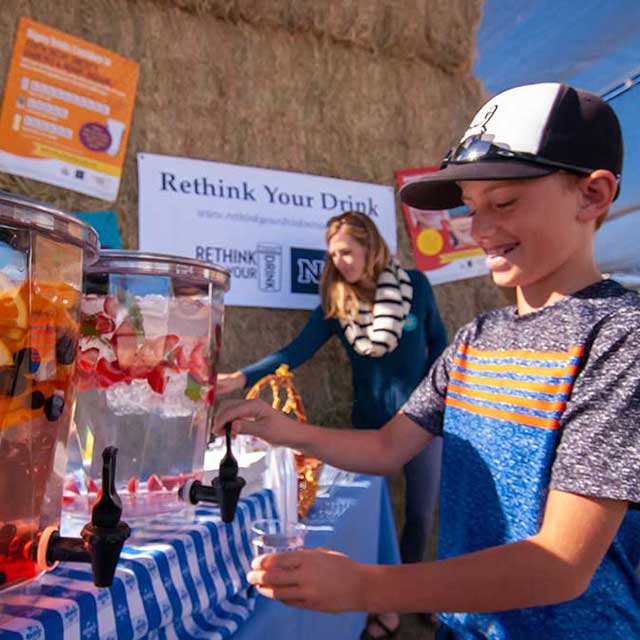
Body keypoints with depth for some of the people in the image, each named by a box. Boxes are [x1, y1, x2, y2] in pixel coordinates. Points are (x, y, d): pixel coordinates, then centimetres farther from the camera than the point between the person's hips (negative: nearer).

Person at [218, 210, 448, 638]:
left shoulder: (415, 285, -8)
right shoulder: (335, 301, -6)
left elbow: (437, 340, 3)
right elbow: (299, 350, -15)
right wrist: (243, 377, -28)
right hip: (370, 424, 1)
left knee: (420, 512, 11)